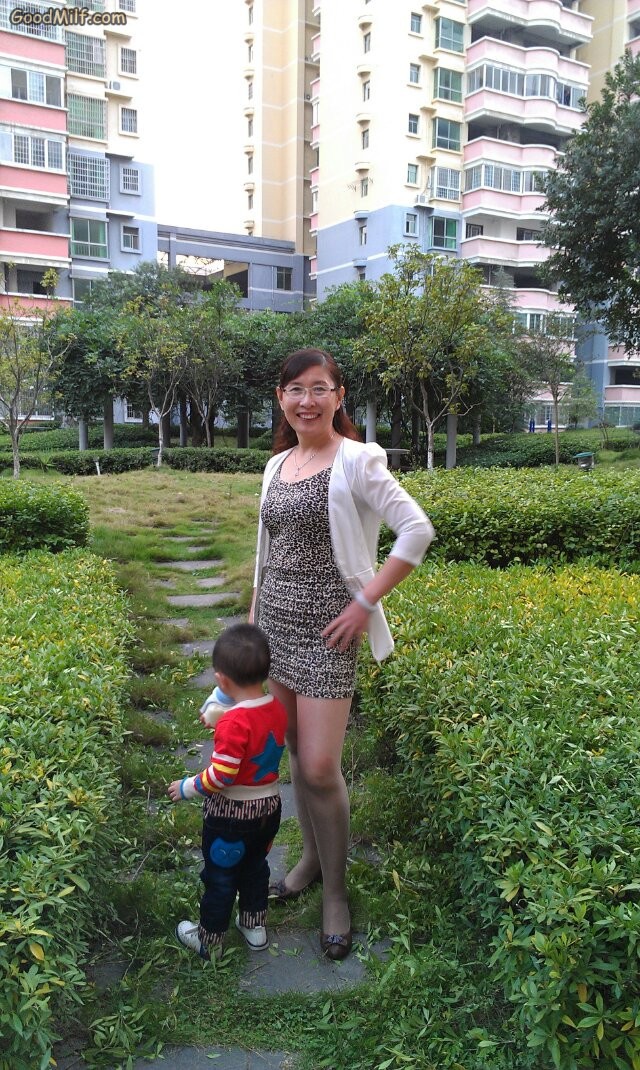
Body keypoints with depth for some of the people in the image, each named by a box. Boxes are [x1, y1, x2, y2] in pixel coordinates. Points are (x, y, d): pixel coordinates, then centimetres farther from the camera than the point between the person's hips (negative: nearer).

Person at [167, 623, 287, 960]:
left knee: (219, 877, 14)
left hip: (230, 813, -6)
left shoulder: (233, 724, -30)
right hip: (269, 805, 7)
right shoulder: (278, 709, -8)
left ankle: (209, 942, 32)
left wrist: (188, 787, -12)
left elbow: (221, 775, -27)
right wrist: (219, 715, 7)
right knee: (255, 867, 27)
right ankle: (254, 927, 43)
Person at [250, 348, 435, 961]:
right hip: (274, 621, 6)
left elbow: (418, 531, -17)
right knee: (296, 753, 15)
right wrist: (253, 615, 18)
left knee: (320, 767, -4)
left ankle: (334, 892, 18)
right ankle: (311, 857, 36)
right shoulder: (277, 464, 11)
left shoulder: (356, 461, -11)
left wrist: (365, 601, -16)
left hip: (325, 628, -6)